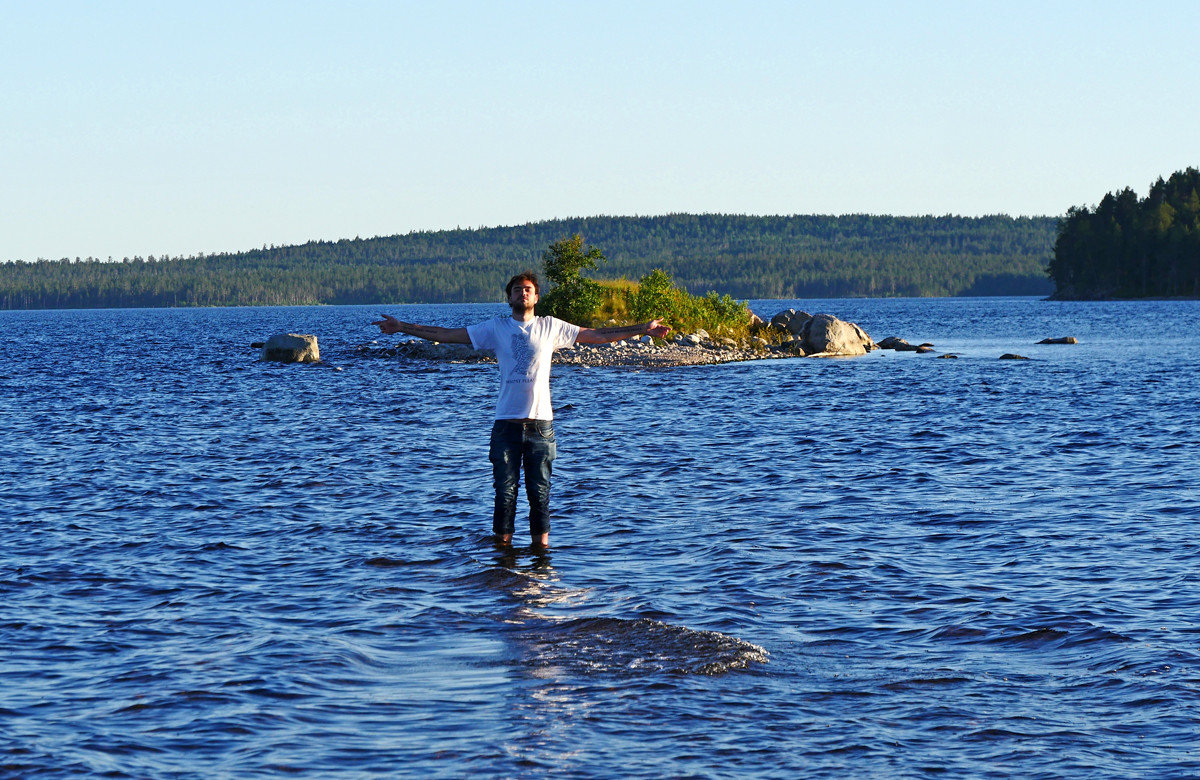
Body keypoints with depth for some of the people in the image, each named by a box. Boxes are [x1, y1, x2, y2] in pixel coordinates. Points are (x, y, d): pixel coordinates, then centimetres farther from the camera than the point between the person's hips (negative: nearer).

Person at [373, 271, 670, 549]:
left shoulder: (551, 327, 9)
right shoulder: (496, 328, 8)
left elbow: (597, 335, 15)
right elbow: (446, 334, 8)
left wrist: (643, 329, 13)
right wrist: (401, 327, 5)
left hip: (540, 422, 0)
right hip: (507, 422, 0)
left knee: (540, 490, 3)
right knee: (505, 490, -1)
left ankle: (541, 543, 10)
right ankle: (503, 544, 6)